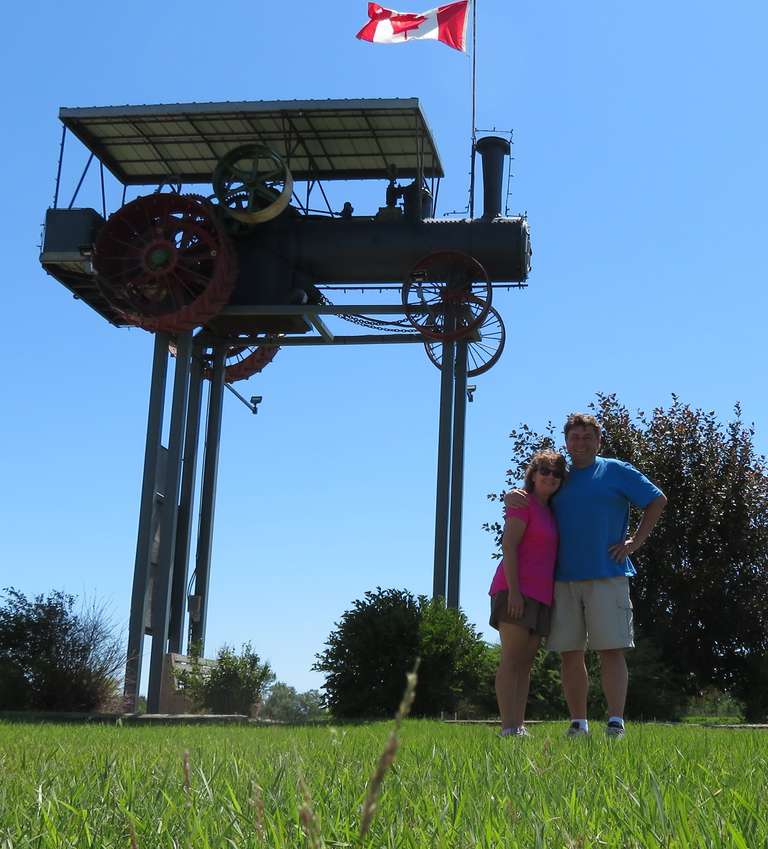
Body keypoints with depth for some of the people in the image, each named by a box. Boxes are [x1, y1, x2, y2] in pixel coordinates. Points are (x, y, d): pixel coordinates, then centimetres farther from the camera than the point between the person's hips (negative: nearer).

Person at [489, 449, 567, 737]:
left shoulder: (549, 511, 19)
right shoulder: (523, 502, -5)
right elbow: (508, 545, -13)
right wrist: (513, 590, -21)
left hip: (540, 595, 9)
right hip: (516, 591, -9)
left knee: (525, 663, 7)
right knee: (511, 661, -10)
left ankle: (519, 727, 8)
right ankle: (509, 728, -12)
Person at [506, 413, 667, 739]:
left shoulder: (616, 471, 6)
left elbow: (657, 500, 6)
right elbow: (530, 498, 23)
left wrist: (635, 542, 0)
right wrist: (511, 496, -2)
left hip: (607, 576, -4)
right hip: (564, 579, 4)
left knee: (611, 650, -7)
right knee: (569, 653, 4)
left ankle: (616, 723, -5)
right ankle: (578, 724, 11)